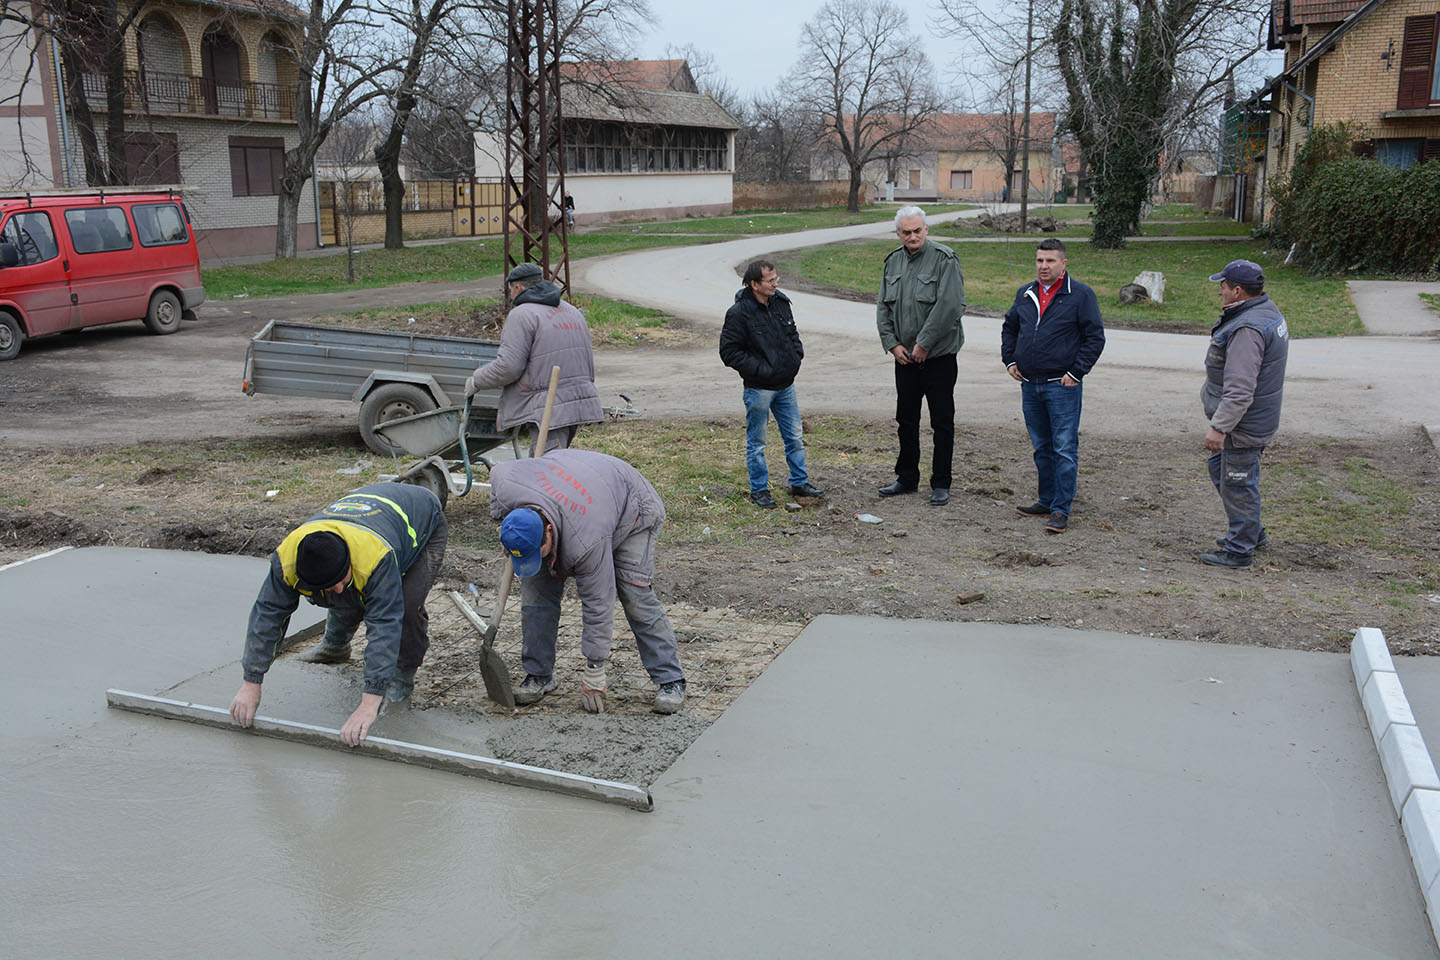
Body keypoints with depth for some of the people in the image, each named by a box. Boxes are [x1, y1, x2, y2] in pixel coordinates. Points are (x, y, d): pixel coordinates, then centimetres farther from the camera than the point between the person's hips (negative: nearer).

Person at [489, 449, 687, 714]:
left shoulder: (586, 543, -43)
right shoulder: (506, 488, -32)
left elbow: (597, 605, -33)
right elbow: (499, 470, -5)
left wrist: (594, 676, -27)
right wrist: (500, 520, -5)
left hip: (629, 508, -6)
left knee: (635, 596, -18)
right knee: (535, 586, -8)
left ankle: (671, 681, -10)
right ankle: (539, 675, 3)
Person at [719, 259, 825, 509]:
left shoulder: (781, 303, 4)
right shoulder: (739, 313, -17)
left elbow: (792, 333, 21)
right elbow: (729, 351, -15)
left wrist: (796, 355, 4)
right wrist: (759, 368, -19)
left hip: (785, 385, 6)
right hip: (758, 388, -6)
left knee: (795, 437, 14)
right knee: (756, 441, 6)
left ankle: (799, 483, 29)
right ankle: (759, 490, 20)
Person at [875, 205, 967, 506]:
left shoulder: (944, 259, -12)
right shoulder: (893, 261, 9)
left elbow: (950, 306, -20)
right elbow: (883, 306, 11)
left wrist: (923, 344, -18)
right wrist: (892, 344, -1)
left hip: (939, 355, -6)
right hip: (904, 356, 6)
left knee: (942, 422, 1)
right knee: (906, 419, 13)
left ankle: (941, 484, 10)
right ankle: (907, 478, 26)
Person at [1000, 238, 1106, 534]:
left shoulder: (1080, 295, -5)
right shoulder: (1025, 294, 11)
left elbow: (1095, 337, -5)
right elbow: (1009, 328, 25)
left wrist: (1076, 372, -11)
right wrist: (1010, 360, 13)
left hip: (1062, 386, -6)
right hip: (1029, 385, 6)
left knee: (1065, 450, -5)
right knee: (1041, 447, 14)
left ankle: (1061, 510, -2)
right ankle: (1046, 501, 24)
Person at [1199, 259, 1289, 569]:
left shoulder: (1248, 329, -26)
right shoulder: (1268, 310, 9)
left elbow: (1240, 390, -29)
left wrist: (1219, 427, -27)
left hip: (1243, 425, -11)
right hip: (1257, 418, 11)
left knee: (1238, 484, -1)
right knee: (1220, 468, 24)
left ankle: (1239, 551, 11)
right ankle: (1251, 532, 35)